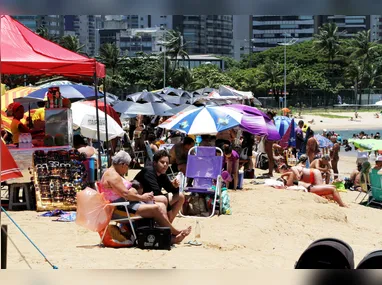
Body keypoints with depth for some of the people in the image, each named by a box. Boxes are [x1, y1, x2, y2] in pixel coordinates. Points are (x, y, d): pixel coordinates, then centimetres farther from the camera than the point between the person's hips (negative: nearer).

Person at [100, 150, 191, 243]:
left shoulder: (116, 174, 22)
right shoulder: (112, 175, -13)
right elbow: (125, 194, -22)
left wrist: (143, 196, 5)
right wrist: (142, 197, -10)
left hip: (128, 204, 11)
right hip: (121, 208, -11)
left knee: (161, 205, 0)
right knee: (156, 208, -20)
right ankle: (175, 233, -6)